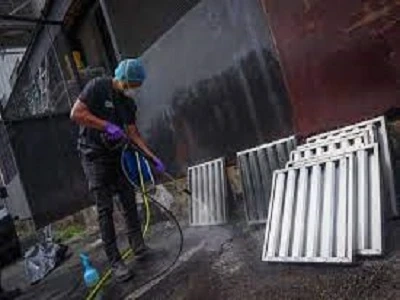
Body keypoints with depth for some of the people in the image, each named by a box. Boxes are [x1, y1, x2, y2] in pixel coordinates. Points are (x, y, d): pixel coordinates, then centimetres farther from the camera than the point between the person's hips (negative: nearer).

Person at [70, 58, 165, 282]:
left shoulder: (129, 102, 7)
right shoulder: (98, 87, -12)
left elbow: (133, 133, 8)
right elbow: (76, 113, -19)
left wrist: (153, 157, 1)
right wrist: (107, 125, -22)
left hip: (117, 155, 6)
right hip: (94, 156, -6)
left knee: (129, 202, 5)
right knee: (105, 209, -6)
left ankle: (138, 247, 17)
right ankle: (115, 262, -1)